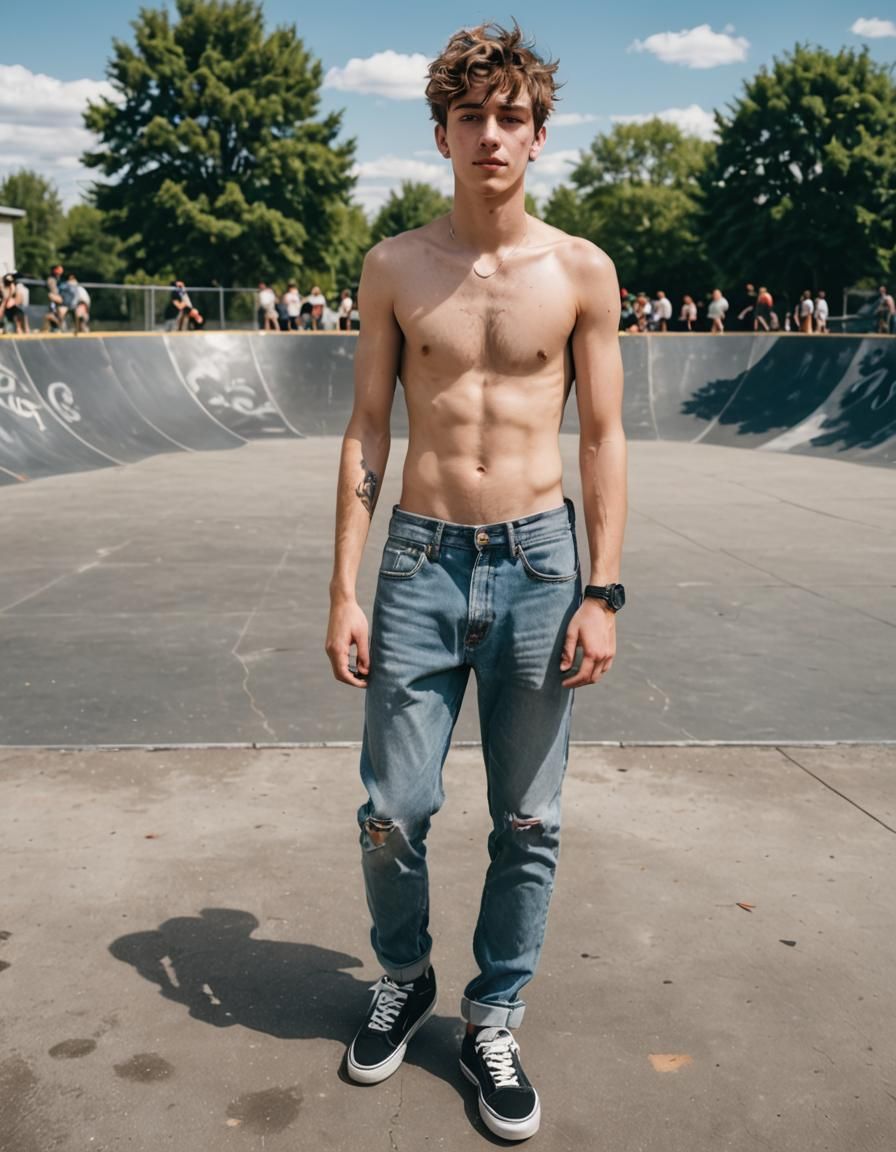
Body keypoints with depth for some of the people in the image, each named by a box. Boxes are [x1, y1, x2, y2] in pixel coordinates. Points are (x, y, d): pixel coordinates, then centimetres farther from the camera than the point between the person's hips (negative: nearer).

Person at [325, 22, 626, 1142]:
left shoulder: (582, 271, 1)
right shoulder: (394, 266, 3)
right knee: (392, 811, 4)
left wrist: (603, 592, -5)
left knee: (527, 825, 7)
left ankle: (493, 1021, 27)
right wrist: (344, 590, -1)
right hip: (422, 559, 1)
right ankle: (403, 977, 33)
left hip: (539, 564, 0)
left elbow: (603, 438, 2)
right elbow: (366, 431, 4)